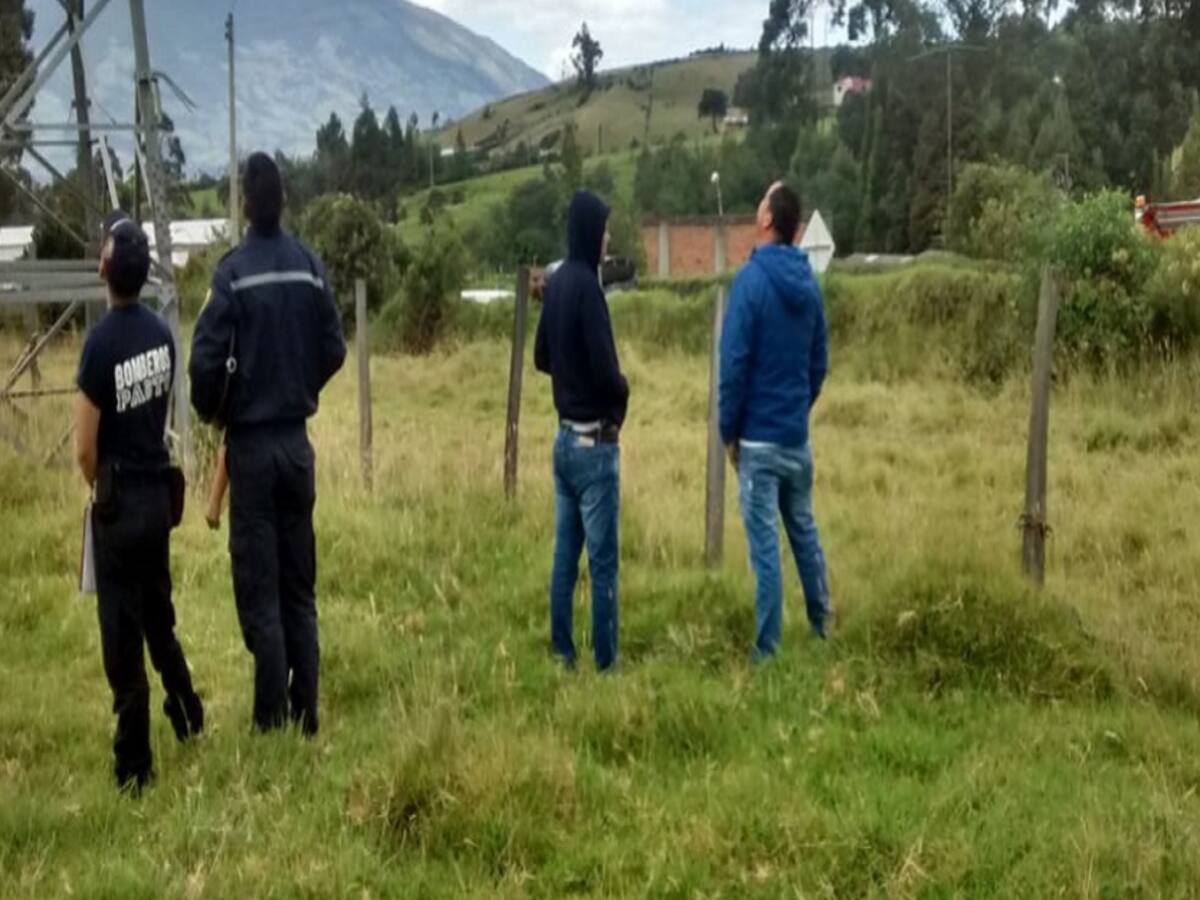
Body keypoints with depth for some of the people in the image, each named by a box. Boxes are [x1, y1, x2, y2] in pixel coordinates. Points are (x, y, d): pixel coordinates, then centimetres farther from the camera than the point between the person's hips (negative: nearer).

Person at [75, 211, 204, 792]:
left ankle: (134, 767, 7)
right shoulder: (162, 333, 0)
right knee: (159, 617, 24)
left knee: (122, 639, 1)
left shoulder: (101, 343, -19)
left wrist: (100, 488, 4)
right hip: (160, 493, 6)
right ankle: (189, 716, 36)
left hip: (119, 503, -6)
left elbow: (85, 449, -15)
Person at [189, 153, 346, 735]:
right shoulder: (310, 267, 0)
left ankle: (273, 722, 3)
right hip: (297, 440, 4)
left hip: (250, 443, -4)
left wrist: (210, 411, 3)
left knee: (259, 592, 1)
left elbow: (207, 359, -16)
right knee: (299, 588, 12)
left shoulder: (234, 272, -13)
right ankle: (306, 716, 16)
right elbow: (334, 350, 5)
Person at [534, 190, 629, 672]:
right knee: (602, 562, -2)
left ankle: (562, 653, 17)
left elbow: (542, 356, 18)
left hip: (565, 438, 8)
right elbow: (605, 369, -20)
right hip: (594, 443, -8)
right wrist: (622, 391, -2)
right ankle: (605, 661, 2)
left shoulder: (556, 284, 7)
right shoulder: (586, 285, -17)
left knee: (565, 556, 12)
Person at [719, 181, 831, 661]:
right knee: (804, 531, 19)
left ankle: (768, 648, 3)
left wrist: (728, 430, -5)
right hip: (798, 436, 6)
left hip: (760, 438, -6)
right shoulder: (809, 284, 3)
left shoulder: (752, 280, -15)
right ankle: (822, 625, 29)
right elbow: (820, 361, 10)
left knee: (765, 544, -2)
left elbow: (734, 363, -15)